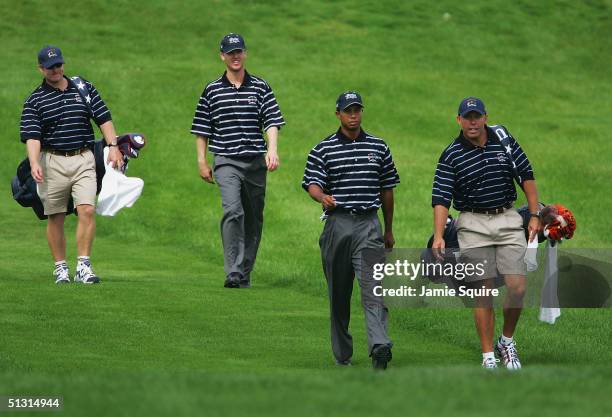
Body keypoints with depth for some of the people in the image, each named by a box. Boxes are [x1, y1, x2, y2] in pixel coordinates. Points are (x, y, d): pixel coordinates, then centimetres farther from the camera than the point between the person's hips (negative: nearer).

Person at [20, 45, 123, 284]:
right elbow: (32, 136, -9)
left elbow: (104, 118, 12)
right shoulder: (34, 101, 2)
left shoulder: (85, 89, 10)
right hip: (52, 162, -1)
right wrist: (34, 163, -25)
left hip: (84, 159, 1)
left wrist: (113, 146, 0)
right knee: (56, 217, 3)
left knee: (87, 210, -14)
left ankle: (83, 265, -12)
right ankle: (60, 267, 13)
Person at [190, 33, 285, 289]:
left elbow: (272, 122, 0)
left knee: (254, 219, 7)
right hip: (226, 162, -2)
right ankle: (233, 274, -26)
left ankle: (245, 275, 18)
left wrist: (272, 149, -15)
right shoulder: (212, 90, 7)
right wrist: (202, 161, 7)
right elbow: (202, 130, 12)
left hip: (256, 161, 2)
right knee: (233, 211, -21)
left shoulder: (261, 88, 8)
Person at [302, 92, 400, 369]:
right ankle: (342, 355, 15)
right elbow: (312, 184, -6)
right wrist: (323, 197, -30)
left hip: (369, 225, 0)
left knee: (374, 286, -15)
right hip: (337, 224, 0)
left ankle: (379, 346, -28)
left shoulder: (378, 148, 11)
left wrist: (389, 231, 19)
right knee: (338, 291, 6)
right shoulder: (323, 150, 4)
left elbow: (386, 189, 17)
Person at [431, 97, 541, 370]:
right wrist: (438, 236, -20)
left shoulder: (505, 142, 4)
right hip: (474, 225, -2)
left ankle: (507, 341, 15)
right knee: (484, 293, -2)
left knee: (517, 287, -8)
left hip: (508, 220, 2)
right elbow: (441, 199, -9)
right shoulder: (451, 156, -3)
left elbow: (526, 176, 12)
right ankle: (488, 356, 4)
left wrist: (534, 216, 7)